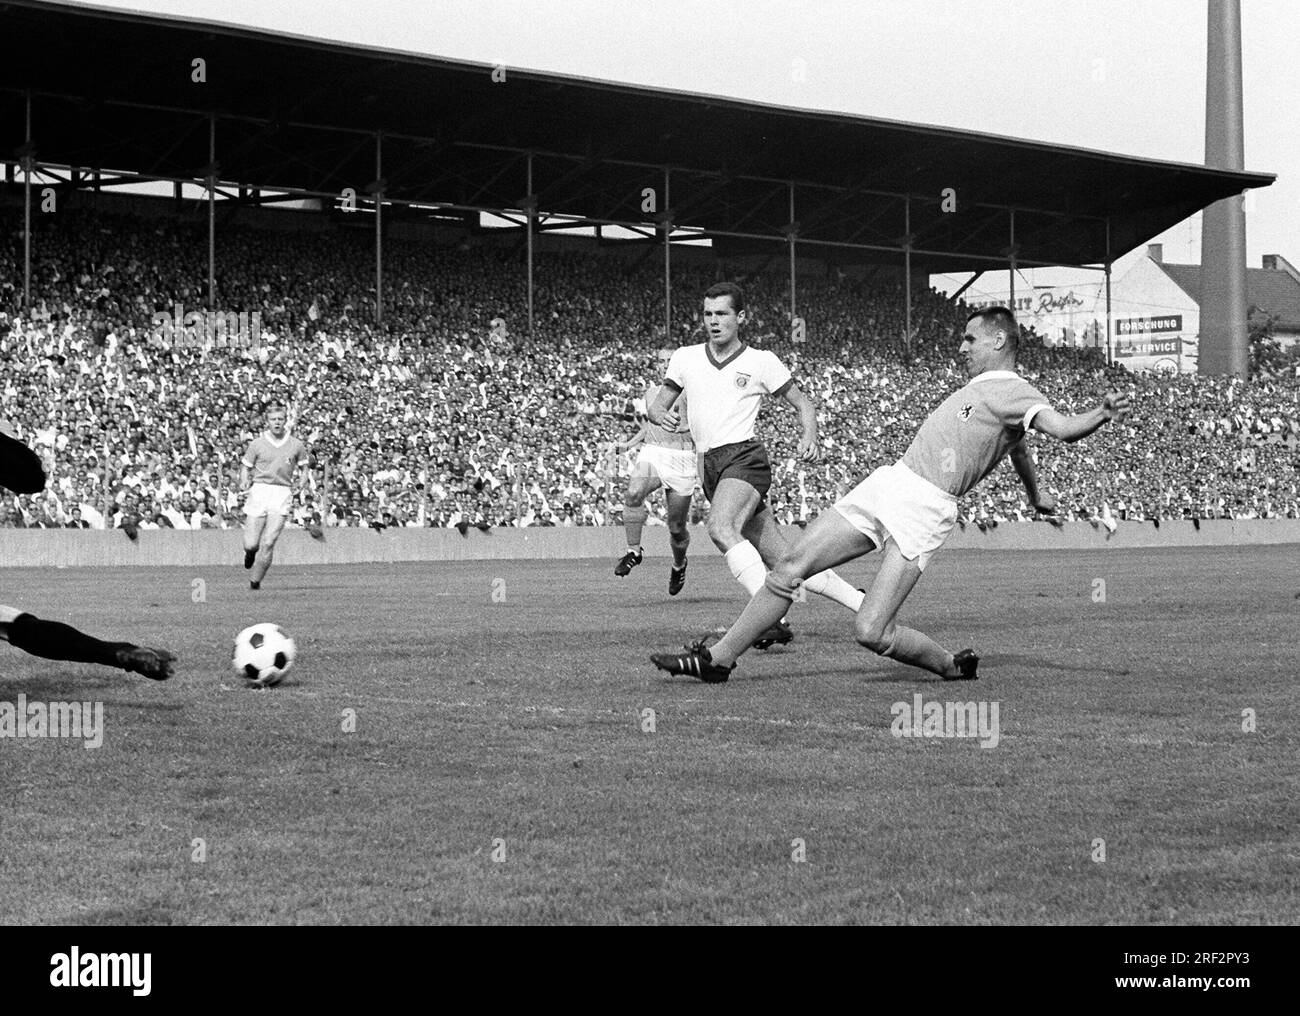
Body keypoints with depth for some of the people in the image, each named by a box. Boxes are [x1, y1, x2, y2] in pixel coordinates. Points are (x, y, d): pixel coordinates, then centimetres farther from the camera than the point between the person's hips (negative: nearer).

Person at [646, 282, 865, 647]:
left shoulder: (760, 361, 3)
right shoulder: (684, 358, 13)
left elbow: (804, 403, 8)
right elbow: (656, 405, 16)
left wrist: (809, 437, -11)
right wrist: (661, 415, -9)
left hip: (744, 456, -5)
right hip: (710, 467, 5)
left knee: (721, 528, -34)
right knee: (785, 561, 1)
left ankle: (770, 616, -39)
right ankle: (867, 606, 10)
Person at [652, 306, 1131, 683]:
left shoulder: (1015, 393, -7)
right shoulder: (981, 386, 20)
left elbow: (1060, 426, -25)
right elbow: (1015, 443, 39)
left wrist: (1101, 416, -44)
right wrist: (1035, 491, 54)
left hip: (924, 510, -9)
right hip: (887, 484, 9)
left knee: (870, 632, -16)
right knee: (790, 567, 2)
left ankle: (953, 667, 9)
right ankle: (718, 658, 12)